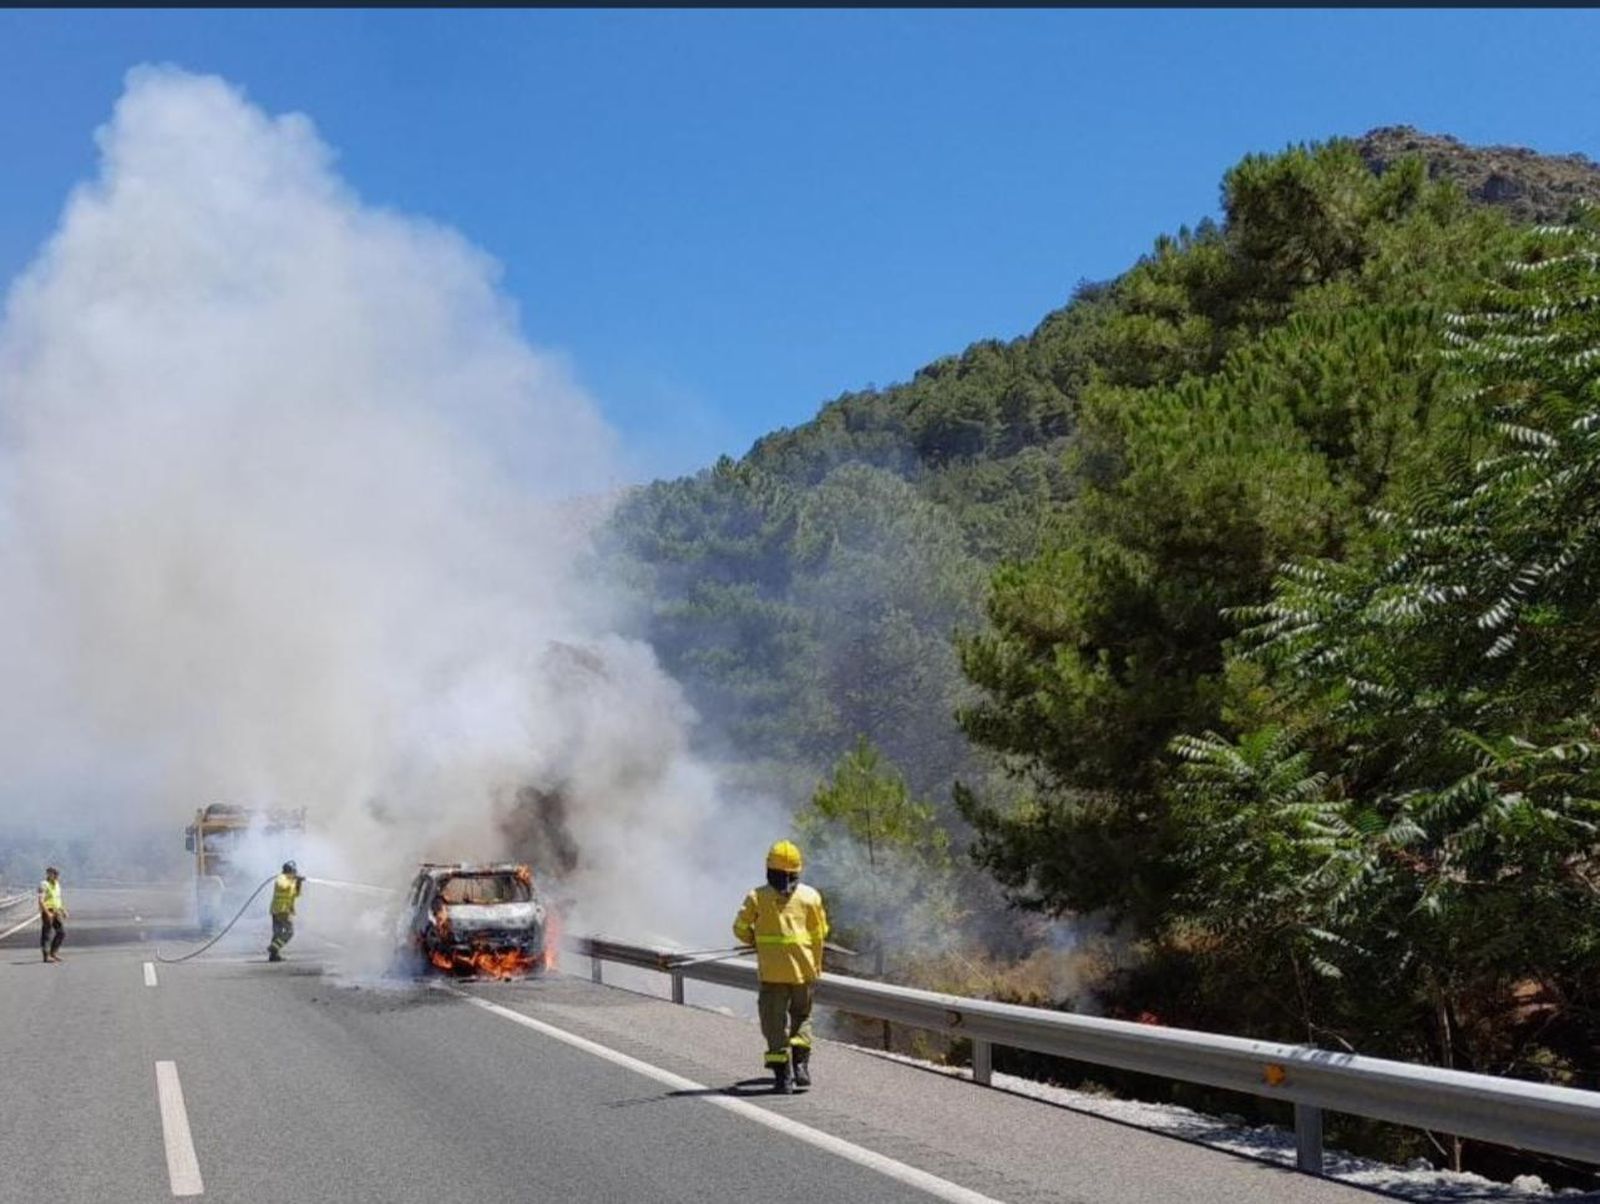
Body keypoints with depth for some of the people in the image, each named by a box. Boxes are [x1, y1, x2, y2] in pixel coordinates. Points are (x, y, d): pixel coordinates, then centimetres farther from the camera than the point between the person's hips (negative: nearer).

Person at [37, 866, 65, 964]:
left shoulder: (56, 884, 13)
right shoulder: (44, 885, -13)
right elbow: (41, 901, -20)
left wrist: (63, 910, 15)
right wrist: (47, 913, -26)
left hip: (55, 912, 8)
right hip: (47, 912, -8)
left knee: (62, 932, 5)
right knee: (47, 934, -3)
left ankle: (53, 952, 14)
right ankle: (46, 956, 2)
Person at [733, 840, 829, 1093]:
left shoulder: (757, 897, -1)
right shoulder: (810, 896, 3)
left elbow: (741, 929, -2)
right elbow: (819, 934, 5)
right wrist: (816, 967, 15)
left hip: (772, 970, -2)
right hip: (804, 968, 2)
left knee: (775, 1023, 6)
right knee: (801, 1016, 19)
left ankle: (783, 1076, 2)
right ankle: (801, 1065, 3)